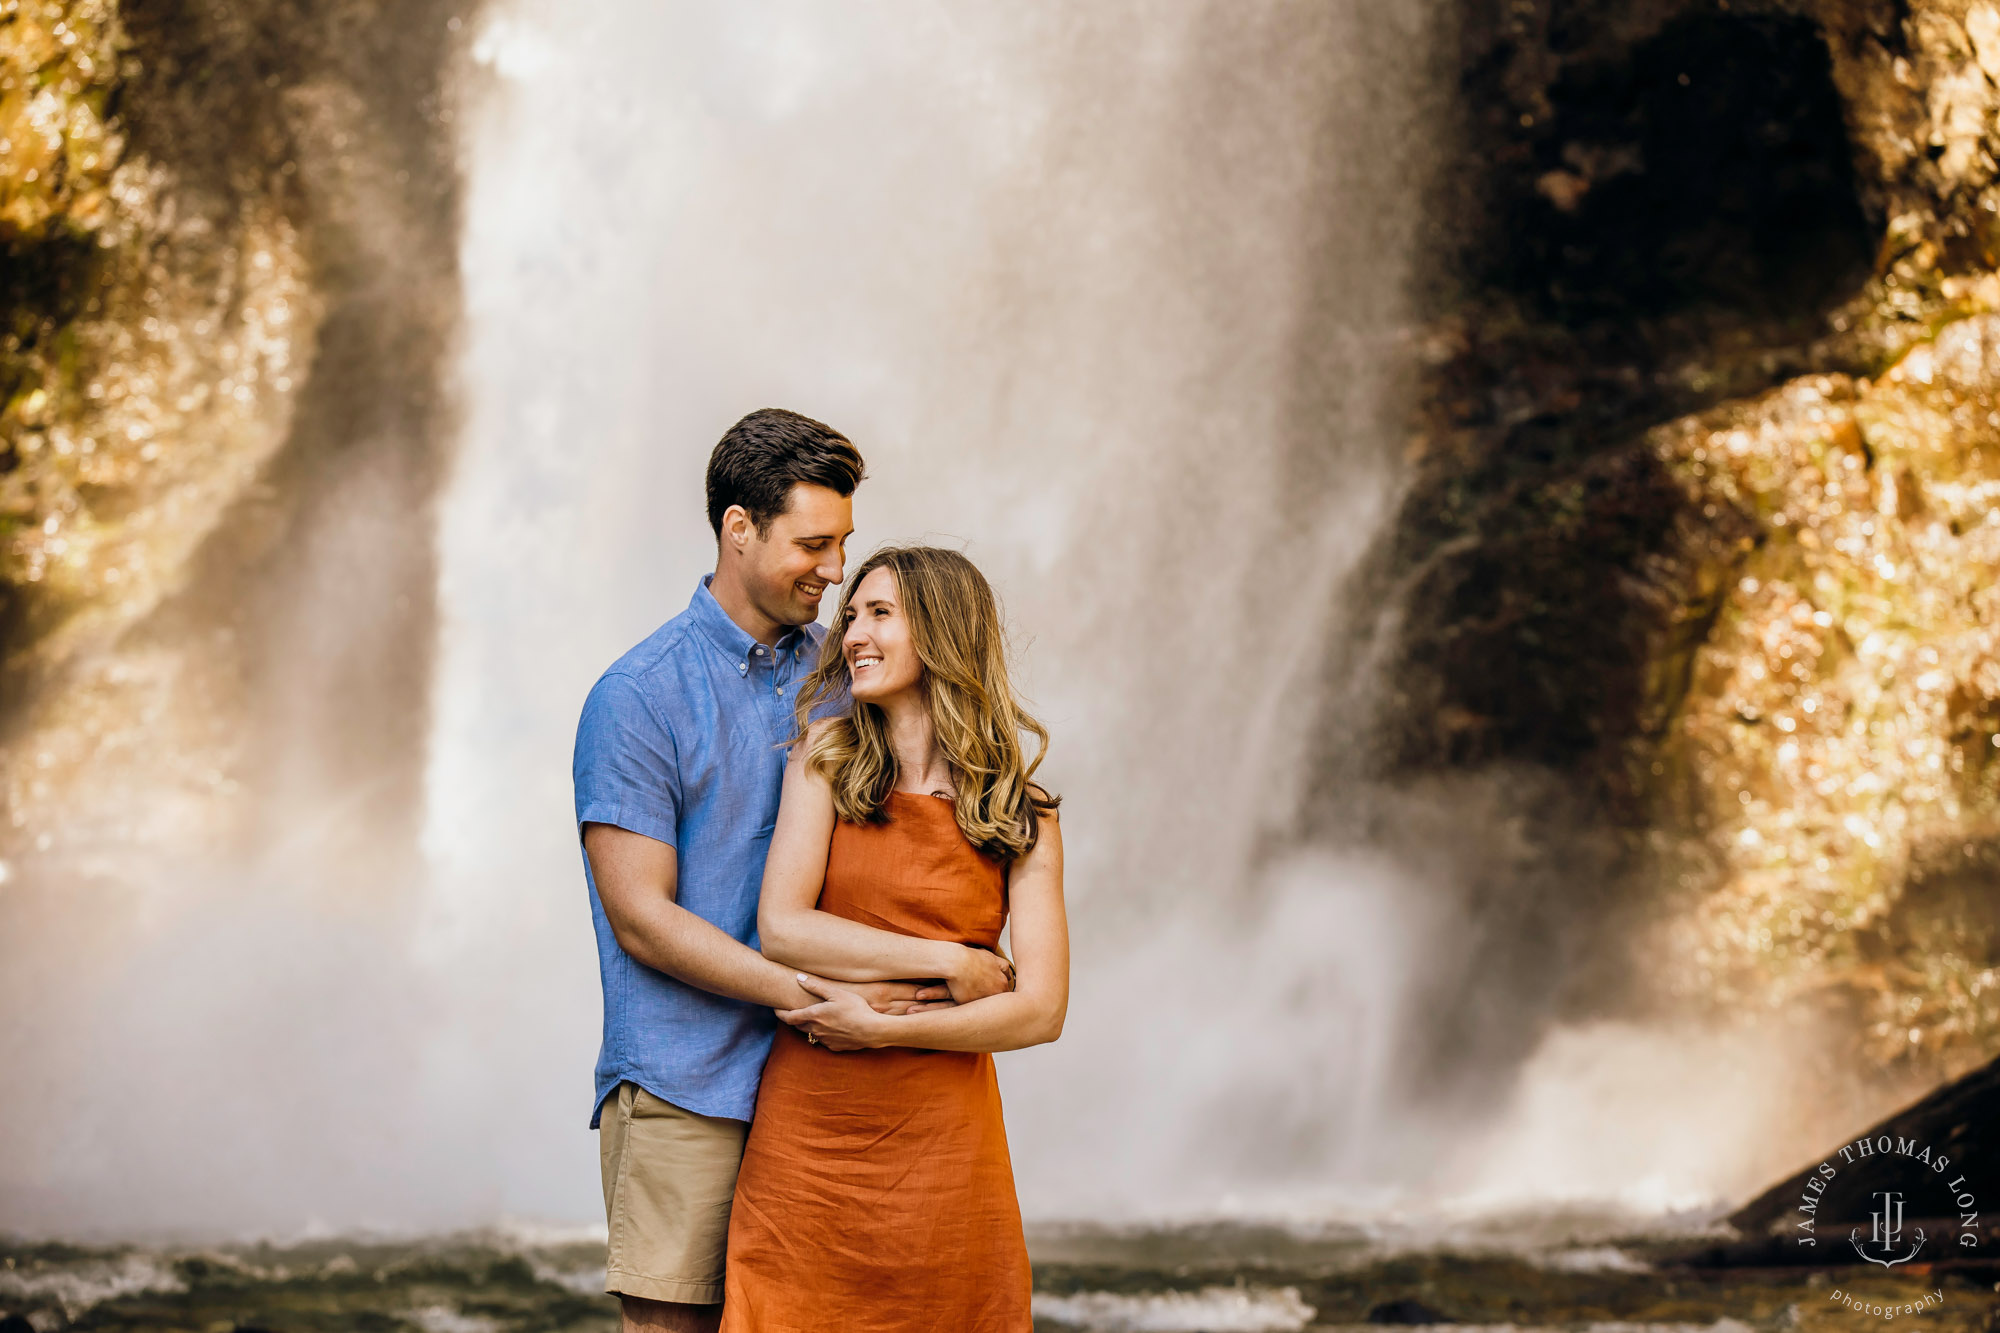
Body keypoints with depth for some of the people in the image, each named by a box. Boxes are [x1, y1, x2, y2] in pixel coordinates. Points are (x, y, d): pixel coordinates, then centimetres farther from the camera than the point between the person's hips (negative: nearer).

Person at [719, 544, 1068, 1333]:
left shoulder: (1021, 819, 2)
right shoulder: (827, 758, 4)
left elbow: (1041, 1010, -4)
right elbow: (781, 928, -7)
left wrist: (882, 1026, -12)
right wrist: (950, 964, -9)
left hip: (939, 1147, 0)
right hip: (804, 1138, 0)